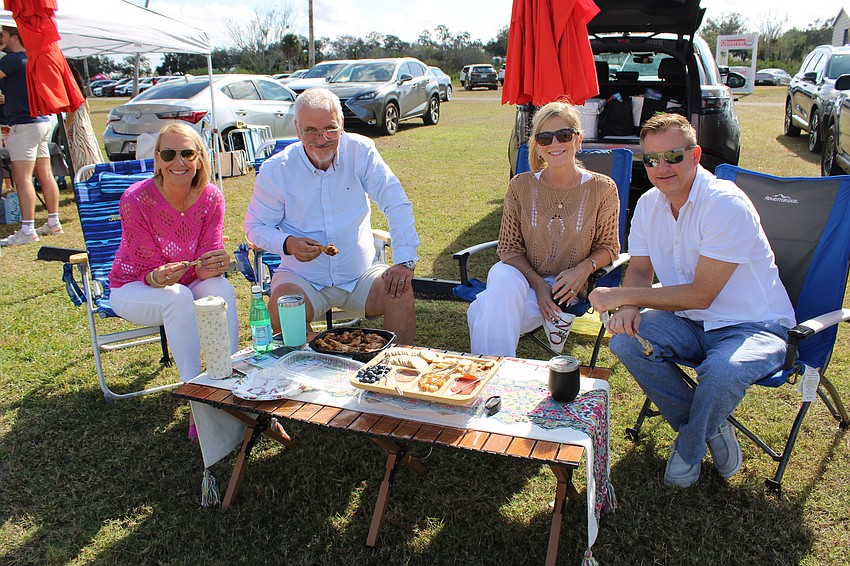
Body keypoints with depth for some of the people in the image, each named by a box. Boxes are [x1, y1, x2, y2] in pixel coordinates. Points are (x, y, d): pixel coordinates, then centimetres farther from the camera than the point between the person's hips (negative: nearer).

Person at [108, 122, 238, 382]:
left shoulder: (211, 197, -13)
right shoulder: (135, 200, -22)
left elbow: (205, 262, -13)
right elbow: (152, 268, -19)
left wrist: (216, 265, -37)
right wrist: (158, 278, -43)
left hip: (188, 284, 3)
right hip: (133, 288, -3)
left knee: (222, 289, -28)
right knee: (177, 297, -34)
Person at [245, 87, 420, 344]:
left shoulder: (360, 152, -5)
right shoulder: (276, 169, -6)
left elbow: (398, 205, -6)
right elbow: (256, 226, 4)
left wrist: (405, 261, -17)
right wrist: (288, 243, -17)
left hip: (361, 274, 1)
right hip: (303, 279, 0)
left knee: (401, 291, -25)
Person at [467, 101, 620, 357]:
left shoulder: (602, 189, -3)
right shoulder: (521, 186, 0)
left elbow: (608, 247, 6)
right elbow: (508, 247, 3)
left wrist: (583, 269, -15)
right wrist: (537, 283, -13)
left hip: (568, 288, -2)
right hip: (524, 276, 2)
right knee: (504, 280, -35)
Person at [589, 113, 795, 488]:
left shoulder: (727, 204, -23)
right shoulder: (649, 204, -1)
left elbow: (701, 294, -24)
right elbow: (640, 270, 2)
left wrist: (621, 295, -23)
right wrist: (628, 308, -22)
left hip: (754, 327, -6)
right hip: (691, 322, 6)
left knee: (723, 370, -37)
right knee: (625, 339, -19)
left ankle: (689, 448, -1)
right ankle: (710, 428, 0)